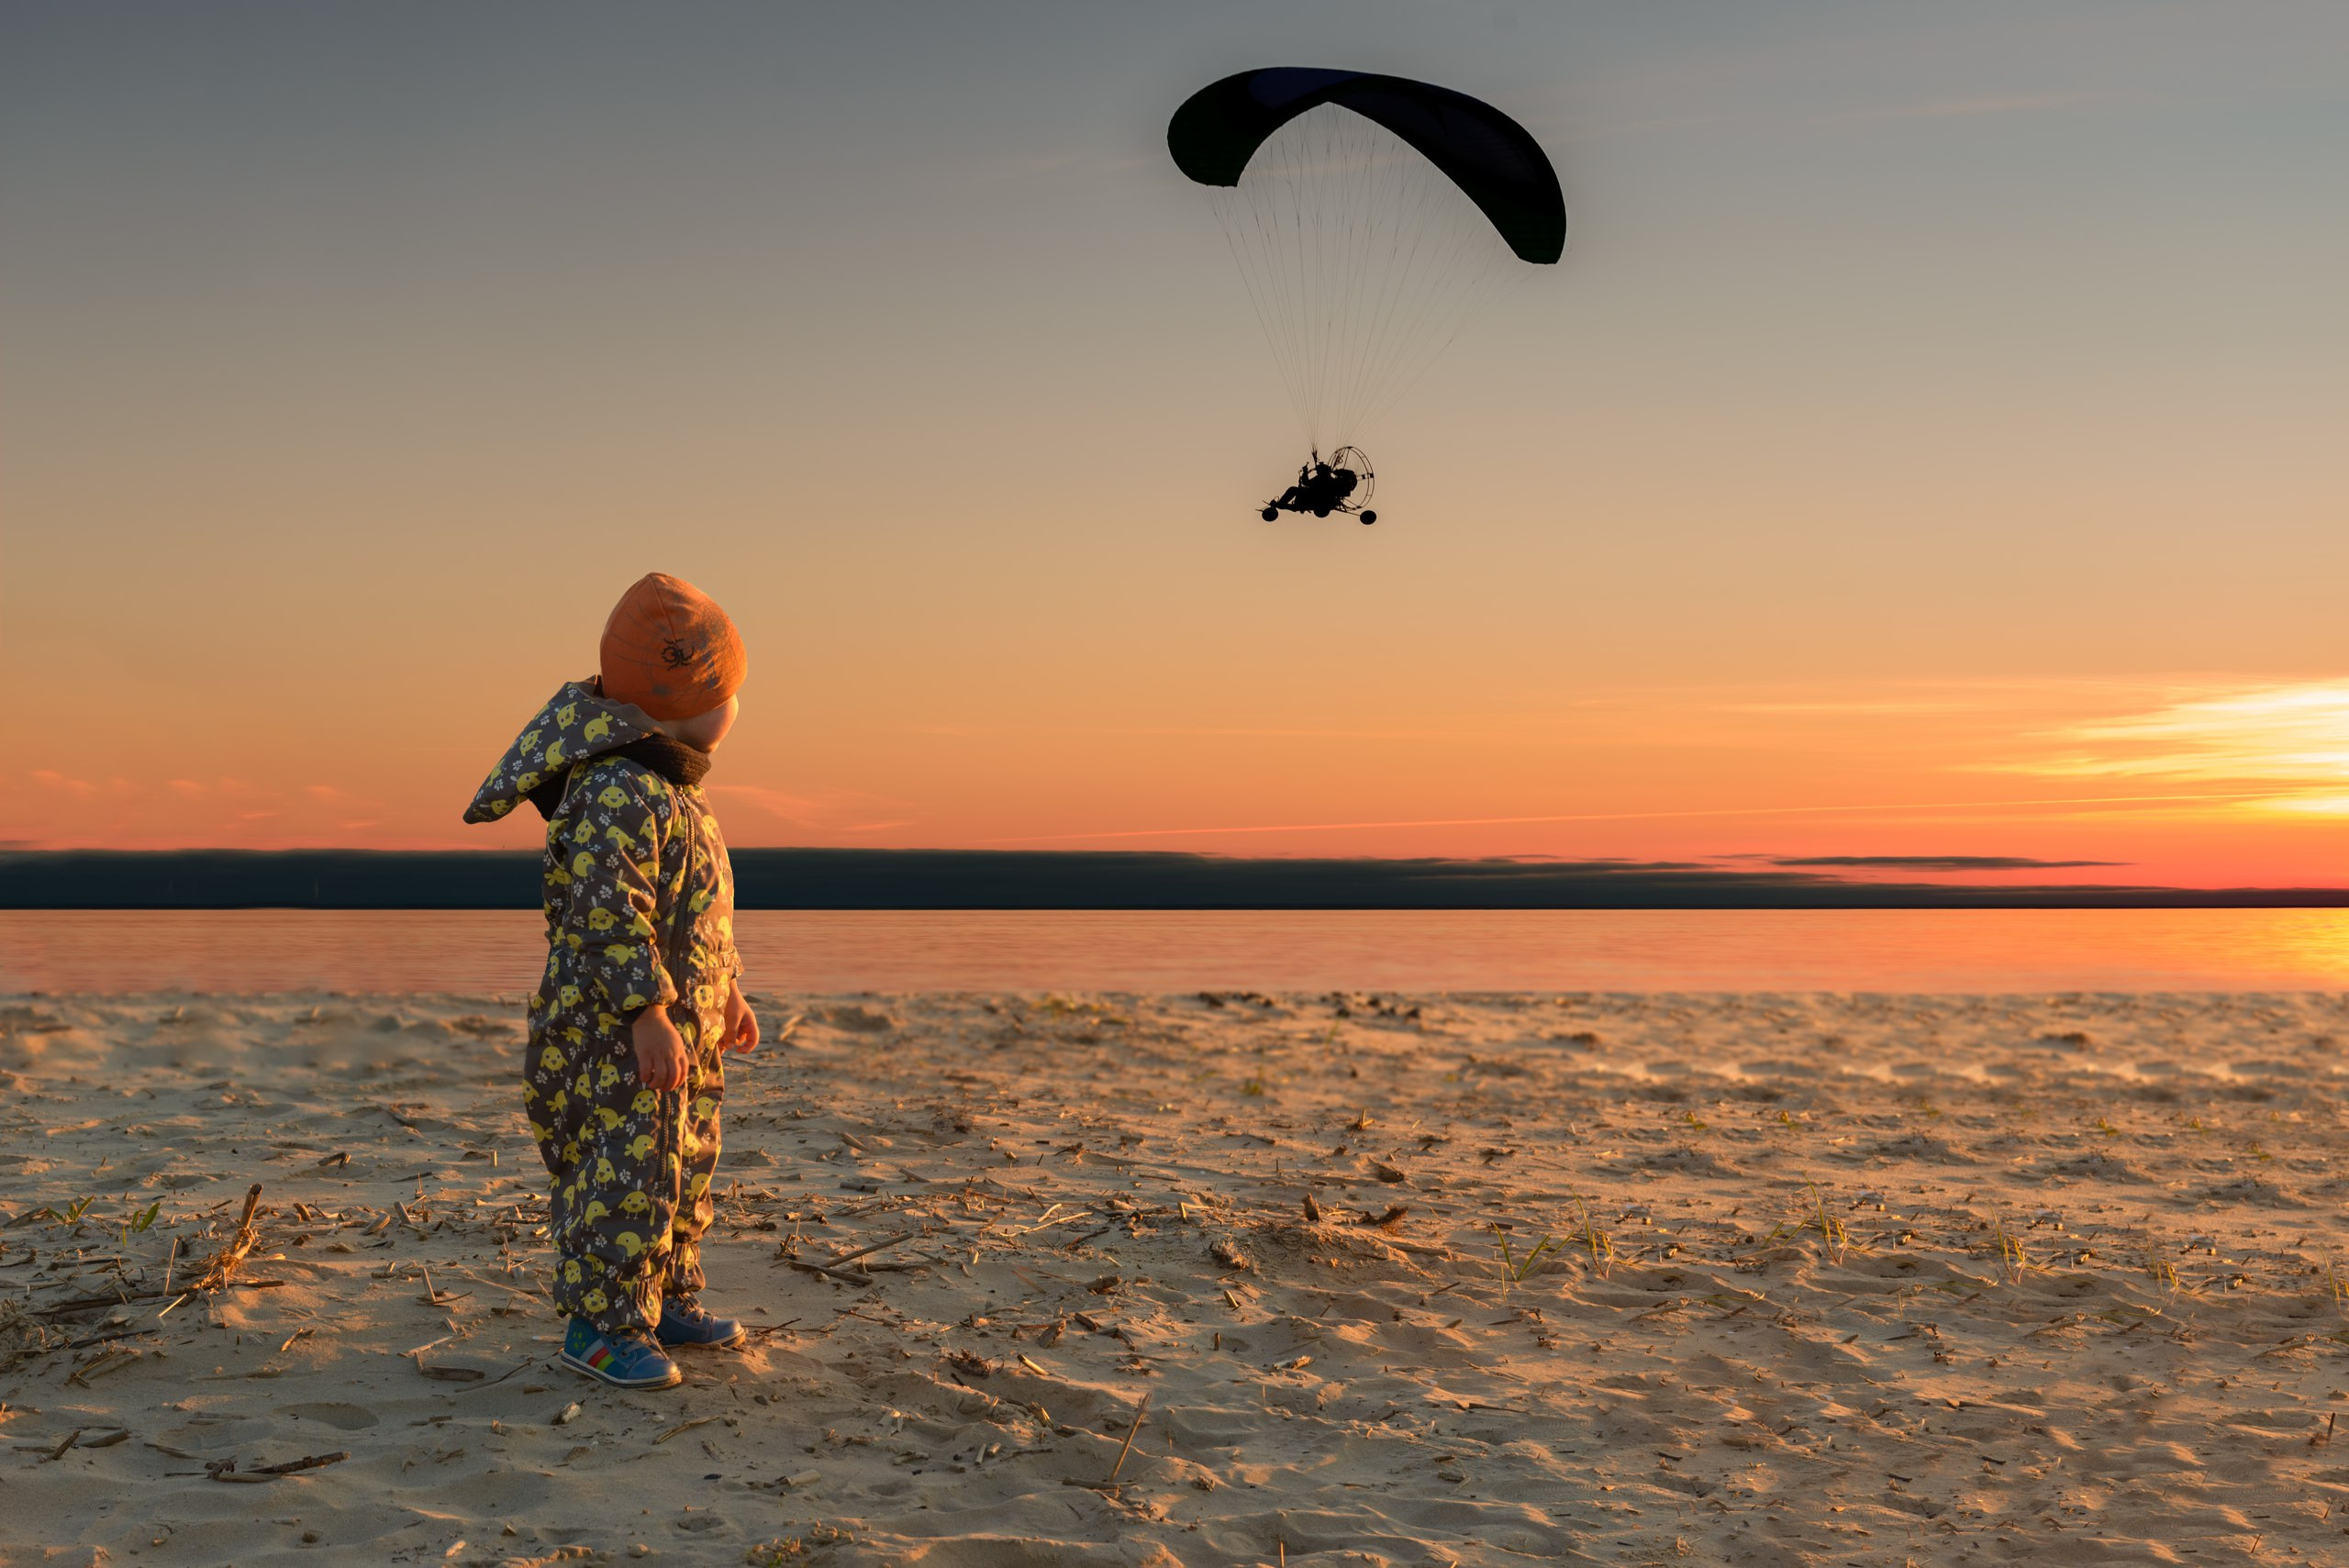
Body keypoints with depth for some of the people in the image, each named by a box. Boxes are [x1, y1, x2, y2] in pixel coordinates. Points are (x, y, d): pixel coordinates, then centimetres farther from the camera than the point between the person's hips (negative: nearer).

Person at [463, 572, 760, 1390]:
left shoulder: (671, 790, 15)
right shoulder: (616, 791, -20)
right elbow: (609, 915, -26)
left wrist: (727, 993, 25)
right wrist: (647, 1014, -27)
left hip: (681, 1022, 11)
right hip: (616, 1030, -11)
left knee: (684, 1167, 17)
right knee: (626, 1174, -7)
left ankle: (668, 1300, 28)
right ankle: (600, 1324, 1)